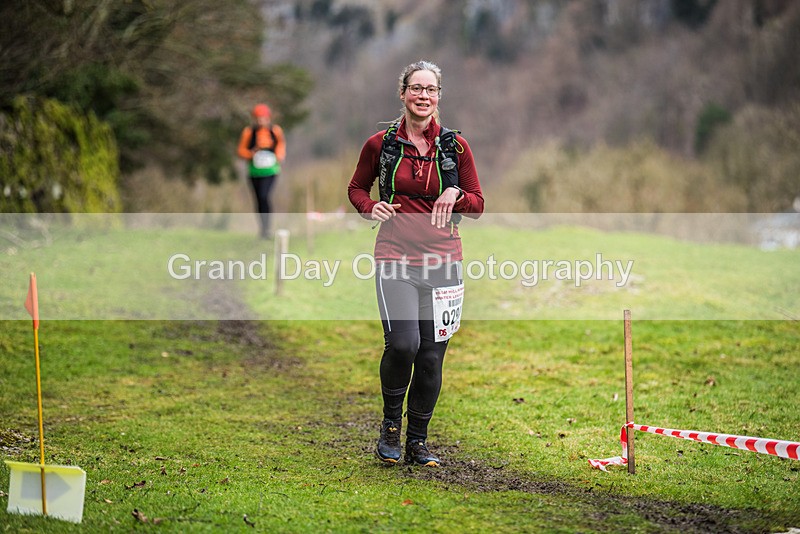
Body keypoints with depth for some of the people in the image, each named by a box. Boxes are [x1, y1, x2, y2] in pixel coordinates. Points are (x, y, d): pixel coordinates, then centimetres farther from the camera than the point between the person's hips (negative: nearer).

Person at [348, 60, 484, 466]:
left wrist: (455, 195, -12)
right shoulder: (381, 144, 3)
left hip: (443, 261, 2)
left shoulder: (455, 147, 5)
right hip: (395, 258, -2)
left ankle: (418, 440, 19)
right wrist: (370, 207, -4)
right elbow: (356, 188, 18)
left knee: (432, 355, 3)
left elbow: (478, 206, 10)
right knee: (403, 343, -20)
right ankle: (390, 424, 5)